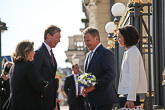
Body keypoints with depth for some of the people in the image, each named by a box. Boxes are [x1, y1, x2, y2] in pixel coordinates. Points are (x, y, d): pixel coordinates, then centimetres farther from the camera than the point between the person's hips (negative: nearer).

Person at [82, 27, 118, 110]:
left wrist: (94, 86, -20)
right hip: (93, 100, 9)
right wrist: (85, 88, 5)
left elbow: (111, 74, -18)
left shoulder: (105, 53, -9)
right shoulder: (88, 55, 20)